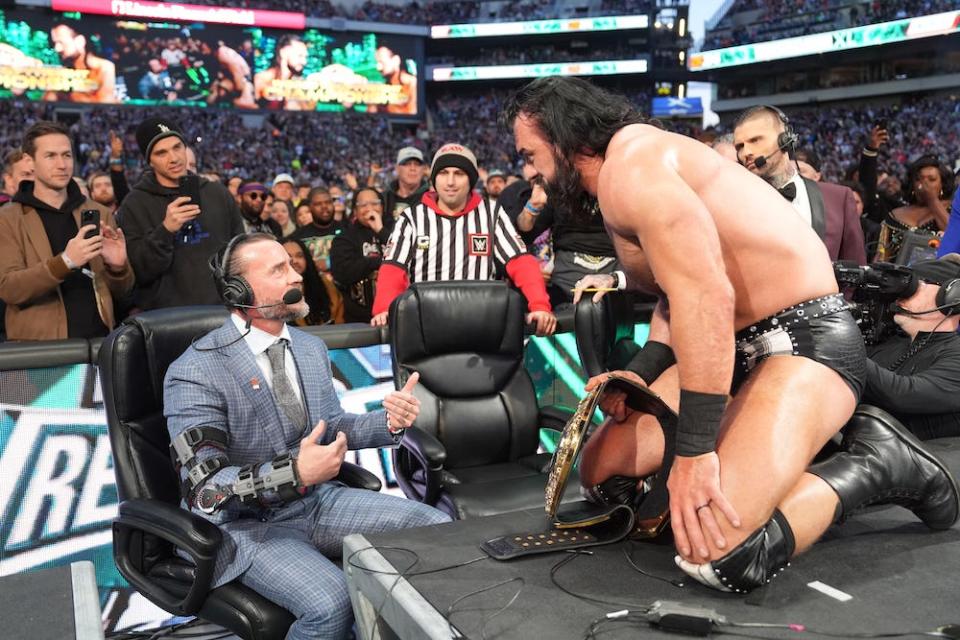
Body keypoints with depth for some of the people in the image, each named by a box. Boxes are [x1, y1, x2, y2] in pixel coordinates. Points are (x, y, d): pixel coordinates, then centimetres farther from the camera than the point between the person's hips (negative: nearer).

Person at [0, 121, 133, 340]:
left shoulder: (100, 214, 9)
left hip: (99, 338, 3)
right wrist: (65, 262, -24)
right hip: (39, 345, -2)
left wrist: (117, 267, -12)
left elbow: (121, 290, 10)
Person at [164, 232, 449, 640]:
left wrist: (388, 421, -6)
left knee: (437, 529, -8)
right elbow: (204, 486, -21)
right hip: (246, 524, -6)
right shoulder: (195, 373, -16)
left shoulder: (311, 348, 6)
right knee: (330, 601, -32)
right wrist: (294, 472, -34)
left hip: (320, 500, 7)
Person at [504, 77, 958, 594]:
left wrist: (694, 452, -28)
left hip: (808, 339, -11)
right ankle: (787, 459, 14)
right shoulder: (626, 182, 15)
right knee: (602, 471, 8)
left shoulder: (630, 161, -18)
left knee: (717, 552, -28)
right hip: (735, 344, 11)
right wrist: (641, 375, 4)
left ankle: (873, 465, -2)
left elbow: (706, 296, -29)